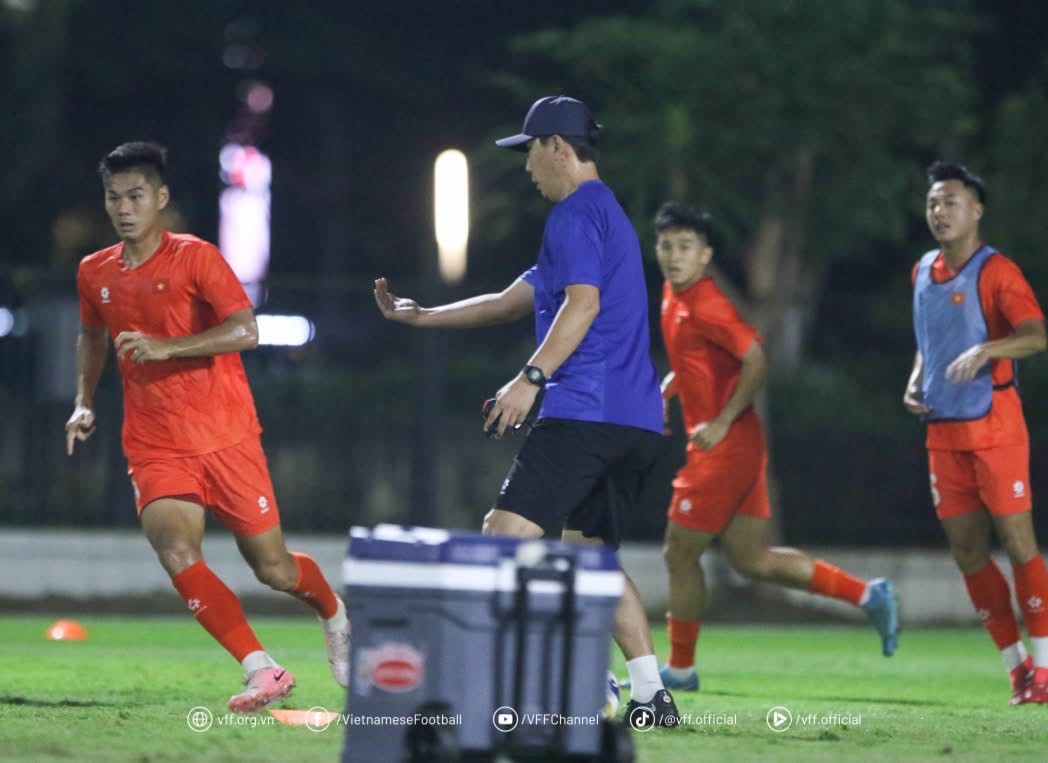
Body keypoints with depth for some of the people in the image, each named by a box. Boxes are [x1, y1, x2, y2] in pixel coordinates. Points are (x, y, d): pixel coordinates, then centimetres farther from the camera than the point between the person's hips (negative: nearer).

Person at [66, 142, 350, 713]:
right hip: (153, 447, 3)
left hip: (225, 437, -3)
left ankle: (334, 614, 39)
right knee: (176, 554, -24)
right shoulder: (94, 274, 7)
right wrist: (84, 402, 15)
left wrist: (165, 347, -27)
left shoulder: (195, 257, -8)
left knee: (272, 569, 4)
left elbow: (245, 330, -19)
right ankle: (263, 671, -21)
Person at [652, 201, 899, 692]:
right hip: (739, 449, 9)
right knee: (750, 559, 11)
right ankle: (867, 595, 12)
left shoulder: (706, 305, -17)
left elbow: (756, 363, -21)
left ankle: (680, 668, 15)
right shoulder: (673, 297, 11)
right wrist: (664, 393, 13)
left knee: (679, 555, 1)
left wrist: (721, 422, -22)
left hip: (726, 448, -9)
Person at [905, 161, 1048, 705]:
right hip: (943, 431, 7)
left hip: (994, 429, -7)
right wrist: (915, 383, 8)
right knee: (967, 553, 6)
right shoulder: (924, 272, 13)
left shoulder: (995, 271, -9)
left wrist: (986, 350, -35)